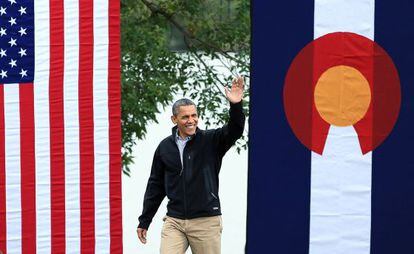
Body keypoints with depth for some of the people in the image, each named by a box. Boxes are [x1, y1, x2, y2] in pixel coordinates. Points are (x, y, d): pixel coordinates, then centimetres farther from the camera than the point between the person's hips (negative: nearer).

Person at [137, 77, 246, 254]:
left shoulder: (211, 141, 1)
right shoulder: (165, 147, 8)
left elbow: (235, 131, -17)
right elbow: (155, 185, 15)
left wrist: (236, 106, -36)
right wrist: (144, 221, 17)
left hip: (206, 222, -2)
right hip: (174, 222, 2)